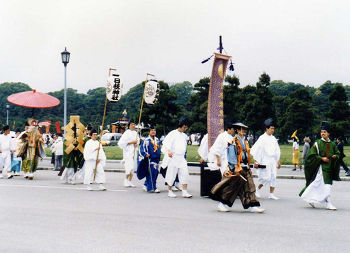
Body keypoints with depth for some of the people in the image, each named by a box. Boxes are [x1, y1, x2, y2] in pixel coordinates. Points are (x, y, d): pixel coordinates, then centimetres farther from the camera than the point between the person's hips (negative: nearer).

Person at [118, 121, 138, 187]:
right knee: (129, 166, -15)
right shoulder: (127, 133, -11)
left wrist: (136, 144, 3)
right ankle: (126, 180, 1)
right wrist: (131, 142, -15)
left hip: (134, 151, 7)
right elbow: (121, 143, -17)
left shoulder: (135, 133, 10)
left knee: (133, 167, 8)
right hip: (128, 151, -7)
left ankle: (130, 181, 17)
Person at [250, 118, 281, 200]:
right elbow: (255, 149, -8)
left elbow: (277, 150, 20)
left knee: (273, 177, 2)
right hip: (265, 161, -6)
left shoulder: (273, 138, 12)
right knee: (266, 177, -10)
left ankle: (271, 194, 10)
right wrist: (256, 161, -12)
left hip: (273, 161, 6)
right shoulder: (262, 138, -6)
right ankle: (258, 189, 14)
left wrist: (278, 161, 16)